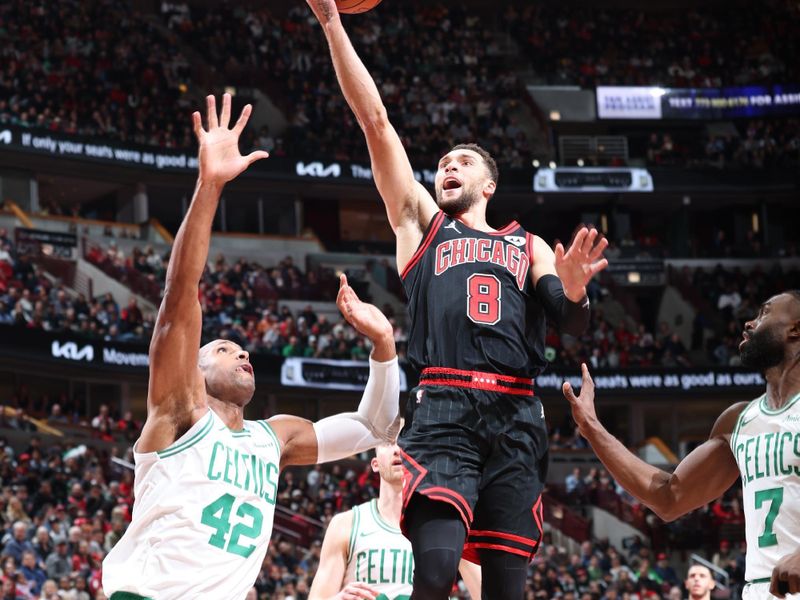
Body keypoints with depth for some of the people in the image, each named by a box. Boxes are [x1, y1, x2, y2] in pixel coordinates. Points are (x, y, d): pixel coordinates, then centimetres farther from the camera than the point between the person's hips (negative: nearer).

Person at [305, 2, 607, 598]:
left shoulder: (529, 248, 24)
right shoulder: (422, 222, 21)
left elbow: (573, 323, 8)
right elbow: (375, 120, 14)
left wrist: (573, 290, -16)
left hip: (516, 420, 2)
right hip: (443, 414, -2)